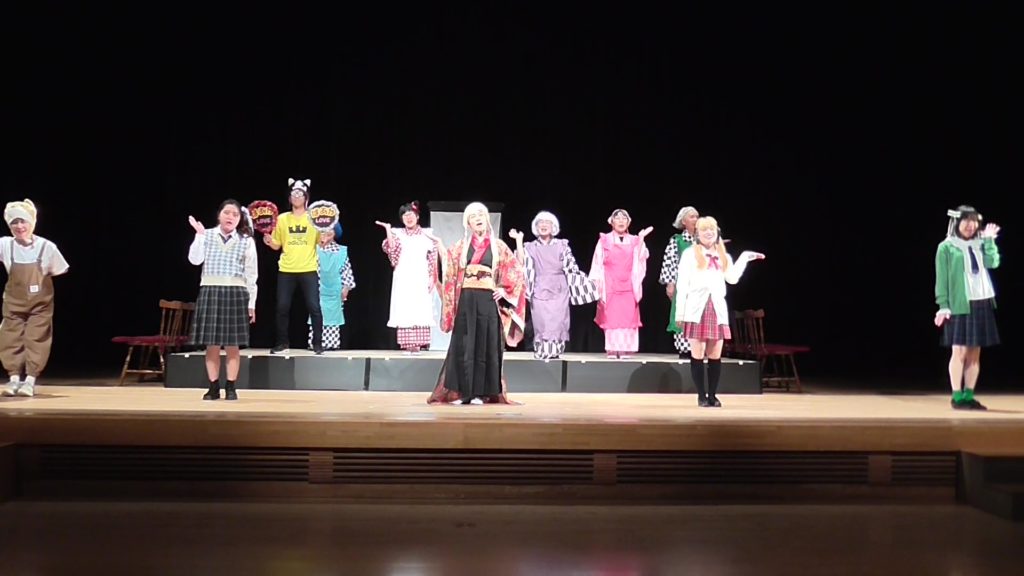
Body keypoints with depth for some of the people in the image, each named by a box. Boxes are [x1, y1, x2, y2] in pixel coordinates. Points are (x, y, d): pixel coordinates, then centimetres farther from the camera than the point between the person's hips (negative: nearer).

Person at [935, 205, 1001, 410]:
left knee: (975, 353, 6)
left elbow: (993, 262, -4)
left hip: (982, 303, 5)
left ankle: (968, 396, 12)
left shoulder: (980, 244, 13)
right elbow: (942, 278, -5)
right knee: (959, 352, -5)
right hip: (959, 305, -5)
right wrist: (943, 305, -11)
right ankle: (957, 397, -1)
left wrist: (989, 240, -5)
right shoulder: (947, 247, -2)